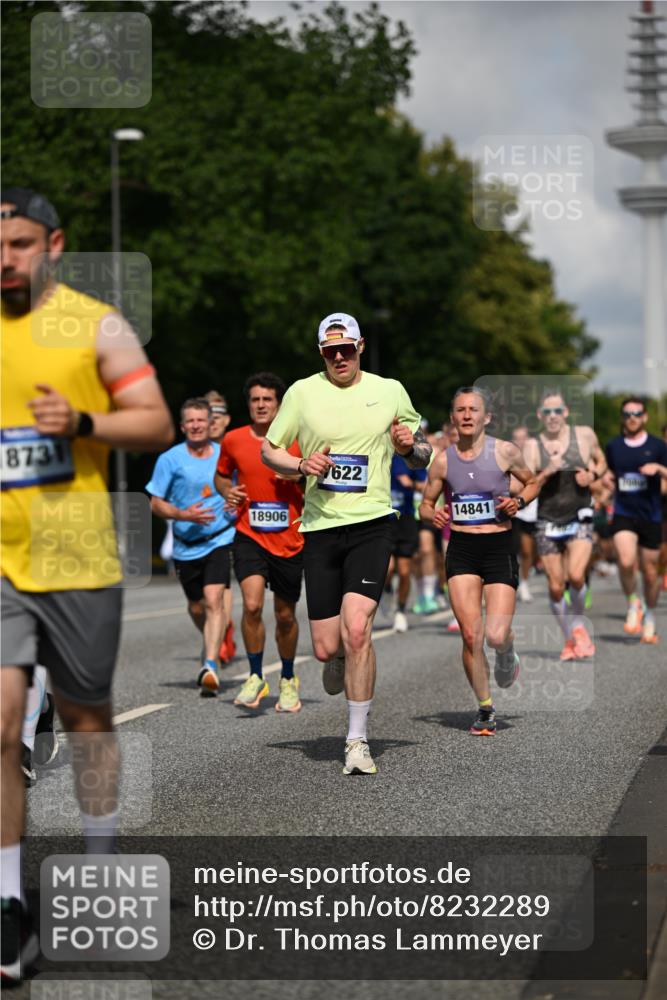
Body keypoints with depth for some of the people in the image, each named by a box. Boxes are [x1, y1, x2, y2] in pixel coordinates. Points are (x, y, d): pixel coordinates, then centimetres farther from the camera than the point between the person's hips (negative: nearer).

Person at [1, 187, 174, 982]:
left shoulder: (96, 324, -1)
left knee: (85, 714, 13)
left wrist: (84, 424, -18)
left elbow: (158, 425, -3)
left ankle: (102, 861, 33)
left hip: (78, 558, -1)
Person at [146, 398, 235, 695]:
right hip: (186, 545, 2)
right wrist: (183, 515, -15)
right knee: (196, 607, 14)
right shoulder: (170, 459, -1)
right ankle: (212, 644, 45)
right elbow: (155, 504, 2)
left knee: (214, 601, -20)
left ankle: (210, 665, -26)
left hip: (220, 539, -2)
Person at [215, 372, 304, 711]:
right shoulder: (233, 440, 2)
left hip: (289, 540, 0)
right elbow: (221, 475, 19)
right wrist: (228, 492, -3)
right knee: (252, 604, -21)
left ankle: (288, 680, 33)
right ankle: (255, 677, -3)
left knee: (285, 616, 10)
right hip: (249, 537, 0)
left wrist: (299, 474, -15)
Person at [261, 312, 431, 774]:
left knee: (356, 629, -19)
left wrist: (410, 445, -6)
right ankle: (339, 659, 40)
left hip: (372, 523, -1)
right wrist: (301, 465, -6)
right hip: (320, 526, 2)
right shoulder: (302, 392, 7)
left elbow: (422, 456, 17)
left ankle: (358, 741, -8)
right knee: (326, 647, -1)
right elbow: (268, 450, 13)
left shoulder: (390, 391, 8)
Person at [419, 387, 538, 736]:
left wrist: (519, 502, -8)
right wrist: (433, 515, -9)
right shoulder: (442, 460, 3)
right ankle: (485, 709, 12)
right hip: (461, 550, 2)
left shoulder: (504, 452, -2)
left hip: (499, 547, -2)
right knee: (471, 636, -5)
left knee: (496, 635, -13)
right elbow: (426, 504, 14)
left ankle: (507, 653, 26)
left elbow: (532, 482, 13)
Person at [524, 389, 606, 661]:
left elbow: (601, 462, 18)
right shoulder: (533, 446, -4)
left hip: (580, 519, -1)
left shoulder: (585, 435, 0)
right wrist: (547, 473, -25)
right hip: (548, 523, 1)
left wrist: (592, 475, -3)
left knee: (576, 575, -21)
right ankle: (569, 640, 23)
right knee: (556, 586, 4)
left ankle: (578, 626, 6)